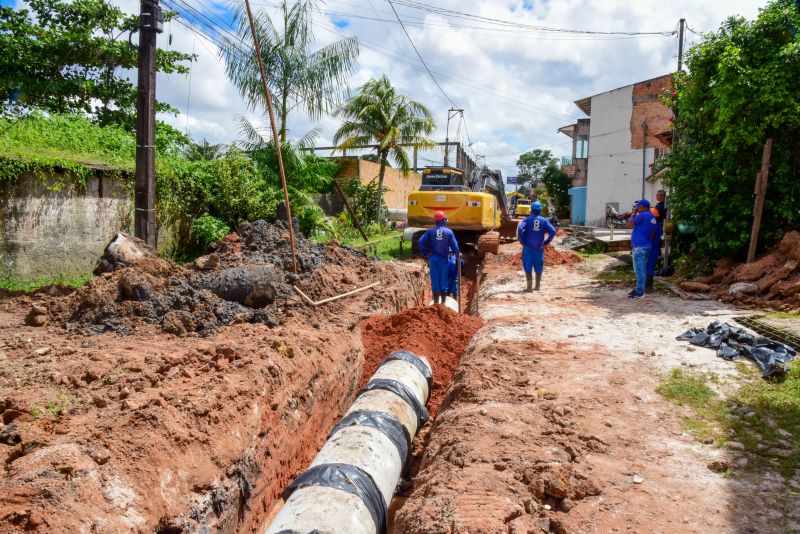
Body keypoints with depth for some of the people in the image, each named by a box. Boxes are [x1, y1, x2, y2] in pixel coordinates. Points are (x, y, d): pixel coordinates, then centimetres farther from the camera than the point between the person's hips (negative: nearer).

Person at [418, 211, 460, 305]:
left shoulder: (430, 231, 1)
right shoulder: (449, 232, -1)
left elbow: (421, 242, -7)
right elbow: (454, 246, 0)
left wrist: (425, 254, 2)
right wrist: (457, 254, 18)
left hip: (433, 258, 1)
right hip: (443, 258, -1)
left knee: (435, 279, 4)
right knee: (443, 279, 7)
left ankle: (436, 301, 5)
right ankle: (443, 301, 9)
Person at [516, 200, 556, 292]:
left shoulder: (527, 219, -3)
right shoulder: (544, 220, 2)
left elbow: (520, 229, -19)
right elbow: (553, 231, -6)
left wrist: (521, 241, -8)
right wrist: (546, 242, 3)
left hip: (528, 247, -2)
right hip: (539, 248, 2)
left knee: (528, 267, 1)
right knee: (538, 268, 14)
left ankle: (529, 287, -1)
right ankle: (538, 286, 23)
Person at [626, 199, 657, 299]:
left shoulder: (643, 215, -15)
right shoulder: (652, 218, 15)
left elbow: (629, 225, -12)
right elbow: (652, 233, 20)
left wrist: (633, 214, -1)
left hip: (639, 247, -10)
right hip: (646, 246, 10)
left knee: (639, 270, -7)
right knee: (642, 269, 14)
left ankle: (639, 292, -5)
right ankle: (639, 289, 20)